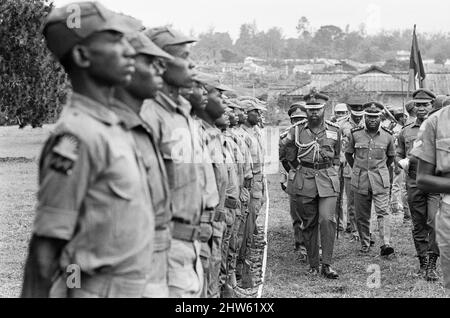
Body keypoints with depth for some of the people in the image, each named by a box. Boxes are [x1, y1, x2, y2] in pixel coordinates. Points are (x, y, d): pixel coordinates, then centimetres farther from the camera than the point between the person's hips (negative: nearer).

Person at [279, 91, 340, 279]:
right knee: (309, 223, 5)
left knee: (327, 219, -14)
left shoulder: (334, 130, 6)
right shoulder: (297, 131, 4)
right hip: (305, 179, 1)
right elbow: (281, 146, 18)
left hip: (328, 180, -1)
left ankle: (326, 265, -8)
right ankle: (313, 265, 15)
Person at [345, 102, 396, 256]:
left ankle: (386, 244, -20)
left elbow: (391, 156, 17)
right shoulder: (355, 134, -1)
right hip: (360, 180, 1)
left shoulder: (387, 135, 1)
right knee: (361, 215, 6)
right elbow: (348, 154, 14)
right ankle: (365, 244, 18)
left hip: (380, 181, -1)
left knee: (382, 211, -12)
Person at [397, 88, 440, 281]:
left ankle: (432, 265, -10)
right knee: (418, 226, 8)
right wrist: (403, 162, 1)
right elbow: (398, 154, 22)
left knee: (435, 221, -15)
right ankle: (422, 264, 18)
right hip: (414, 184, 3)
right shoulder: (406, 132, 13)